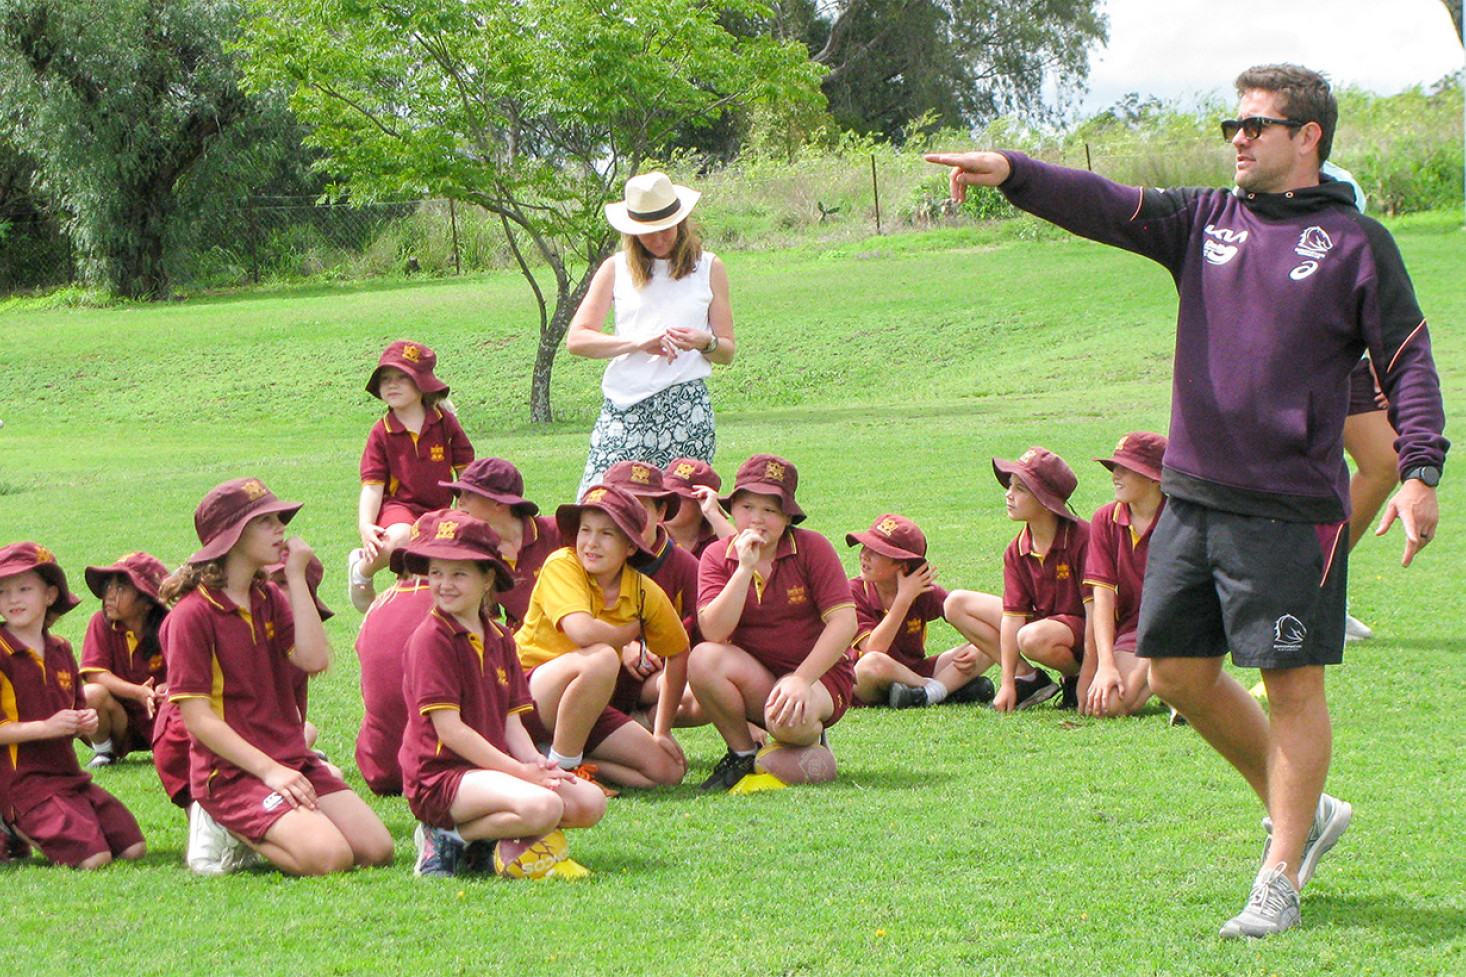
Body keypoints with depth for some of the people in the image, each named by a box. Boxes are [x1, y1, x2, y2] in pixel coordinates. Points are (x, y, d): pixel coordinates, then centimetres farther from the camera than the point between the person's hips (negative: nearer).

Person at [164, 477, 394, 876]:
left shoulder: (271, 600, 13)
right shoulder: (193, 614, -9)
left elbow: (314, 660, -5)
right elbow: (197, 716, -14)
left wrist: (297, 577, -4)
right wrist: (269, 770, -20)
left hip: (292, 760, 7)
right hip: (231, 771, -7)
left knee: (377, 850, -7)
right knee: (328, 857, -25)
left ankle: (259, 827, 10)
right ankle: (228, 830, -2)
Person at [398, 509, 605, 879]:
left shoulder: (499, 638, 15)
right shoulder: (430, 638, -10)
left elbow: (511, 720, 12)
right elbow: (448, 727, -16)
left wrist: (535, 761, -10)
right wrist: (518, 770, -18)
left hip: (492, 766, 8)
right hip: (441, 774, -8)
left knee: (590, 803, -5)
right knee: (543, 806, -31)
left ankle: (482, 843, 2)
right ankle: (448, 839, -10)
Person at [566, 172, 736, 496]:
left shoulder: (709, 268, 13)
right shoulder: (616, 269, 12)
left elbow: (727, 352, 14)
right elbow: (577, 339, 4)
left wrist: (705, 343, -11)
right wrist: (640, 343, -9)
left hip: (686, 407, 0)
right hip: (625, 406, 0)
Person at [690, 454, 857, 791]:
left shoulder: (812, 548, -9)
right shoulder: (717, 557, -2)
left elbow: (844, 623, -15)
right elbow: (714, 633, -16)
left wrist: (801, 680, -25)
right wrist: (745, 568, -23)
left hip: (820, 674, -3)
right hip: (752, 678, 3)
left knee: (788, 720, -36)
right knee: (703, 658, -28)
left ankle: (812, 738, 5)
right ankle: (742, 754, -5)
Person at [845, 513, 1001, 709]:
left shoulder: (923, 592, -3)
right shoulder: (854, 592, -14)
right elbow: (874, 650, -27)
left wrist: (974, 652, -20)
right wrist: (904, 598, -27)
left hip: (915, 672, 4)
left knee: (990, 645, -8)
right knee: (873, 663, -42)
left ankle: (931, 692, -28)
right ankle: (953, 689, -21)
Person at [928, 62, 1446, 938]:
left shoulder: (1355, 243, -2)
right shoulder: (1204, 221, 11)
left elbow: (1408, 363, -3)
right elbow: (1104, 207, -1)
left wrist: (1420, 473, -14)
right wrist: (1011, 172, -19)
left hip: (1291, 507, -6)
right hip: (1192, 495, 6)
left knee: (1292, 683, -3)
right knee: (1180, 675, 10)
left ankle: (1281, 882, 4)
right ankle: (1302, 814, 28)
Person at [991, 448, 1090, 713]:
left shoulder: (1082, 538, -21)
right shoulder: (1016, 551, -4)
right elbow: (1013, 616, -9)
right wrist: (1007, 683, -15)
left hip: (1083, 631, -7)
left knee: (1033, 638, -38)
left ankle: (1077, 678, -5)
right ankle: (1028, 679, -2)